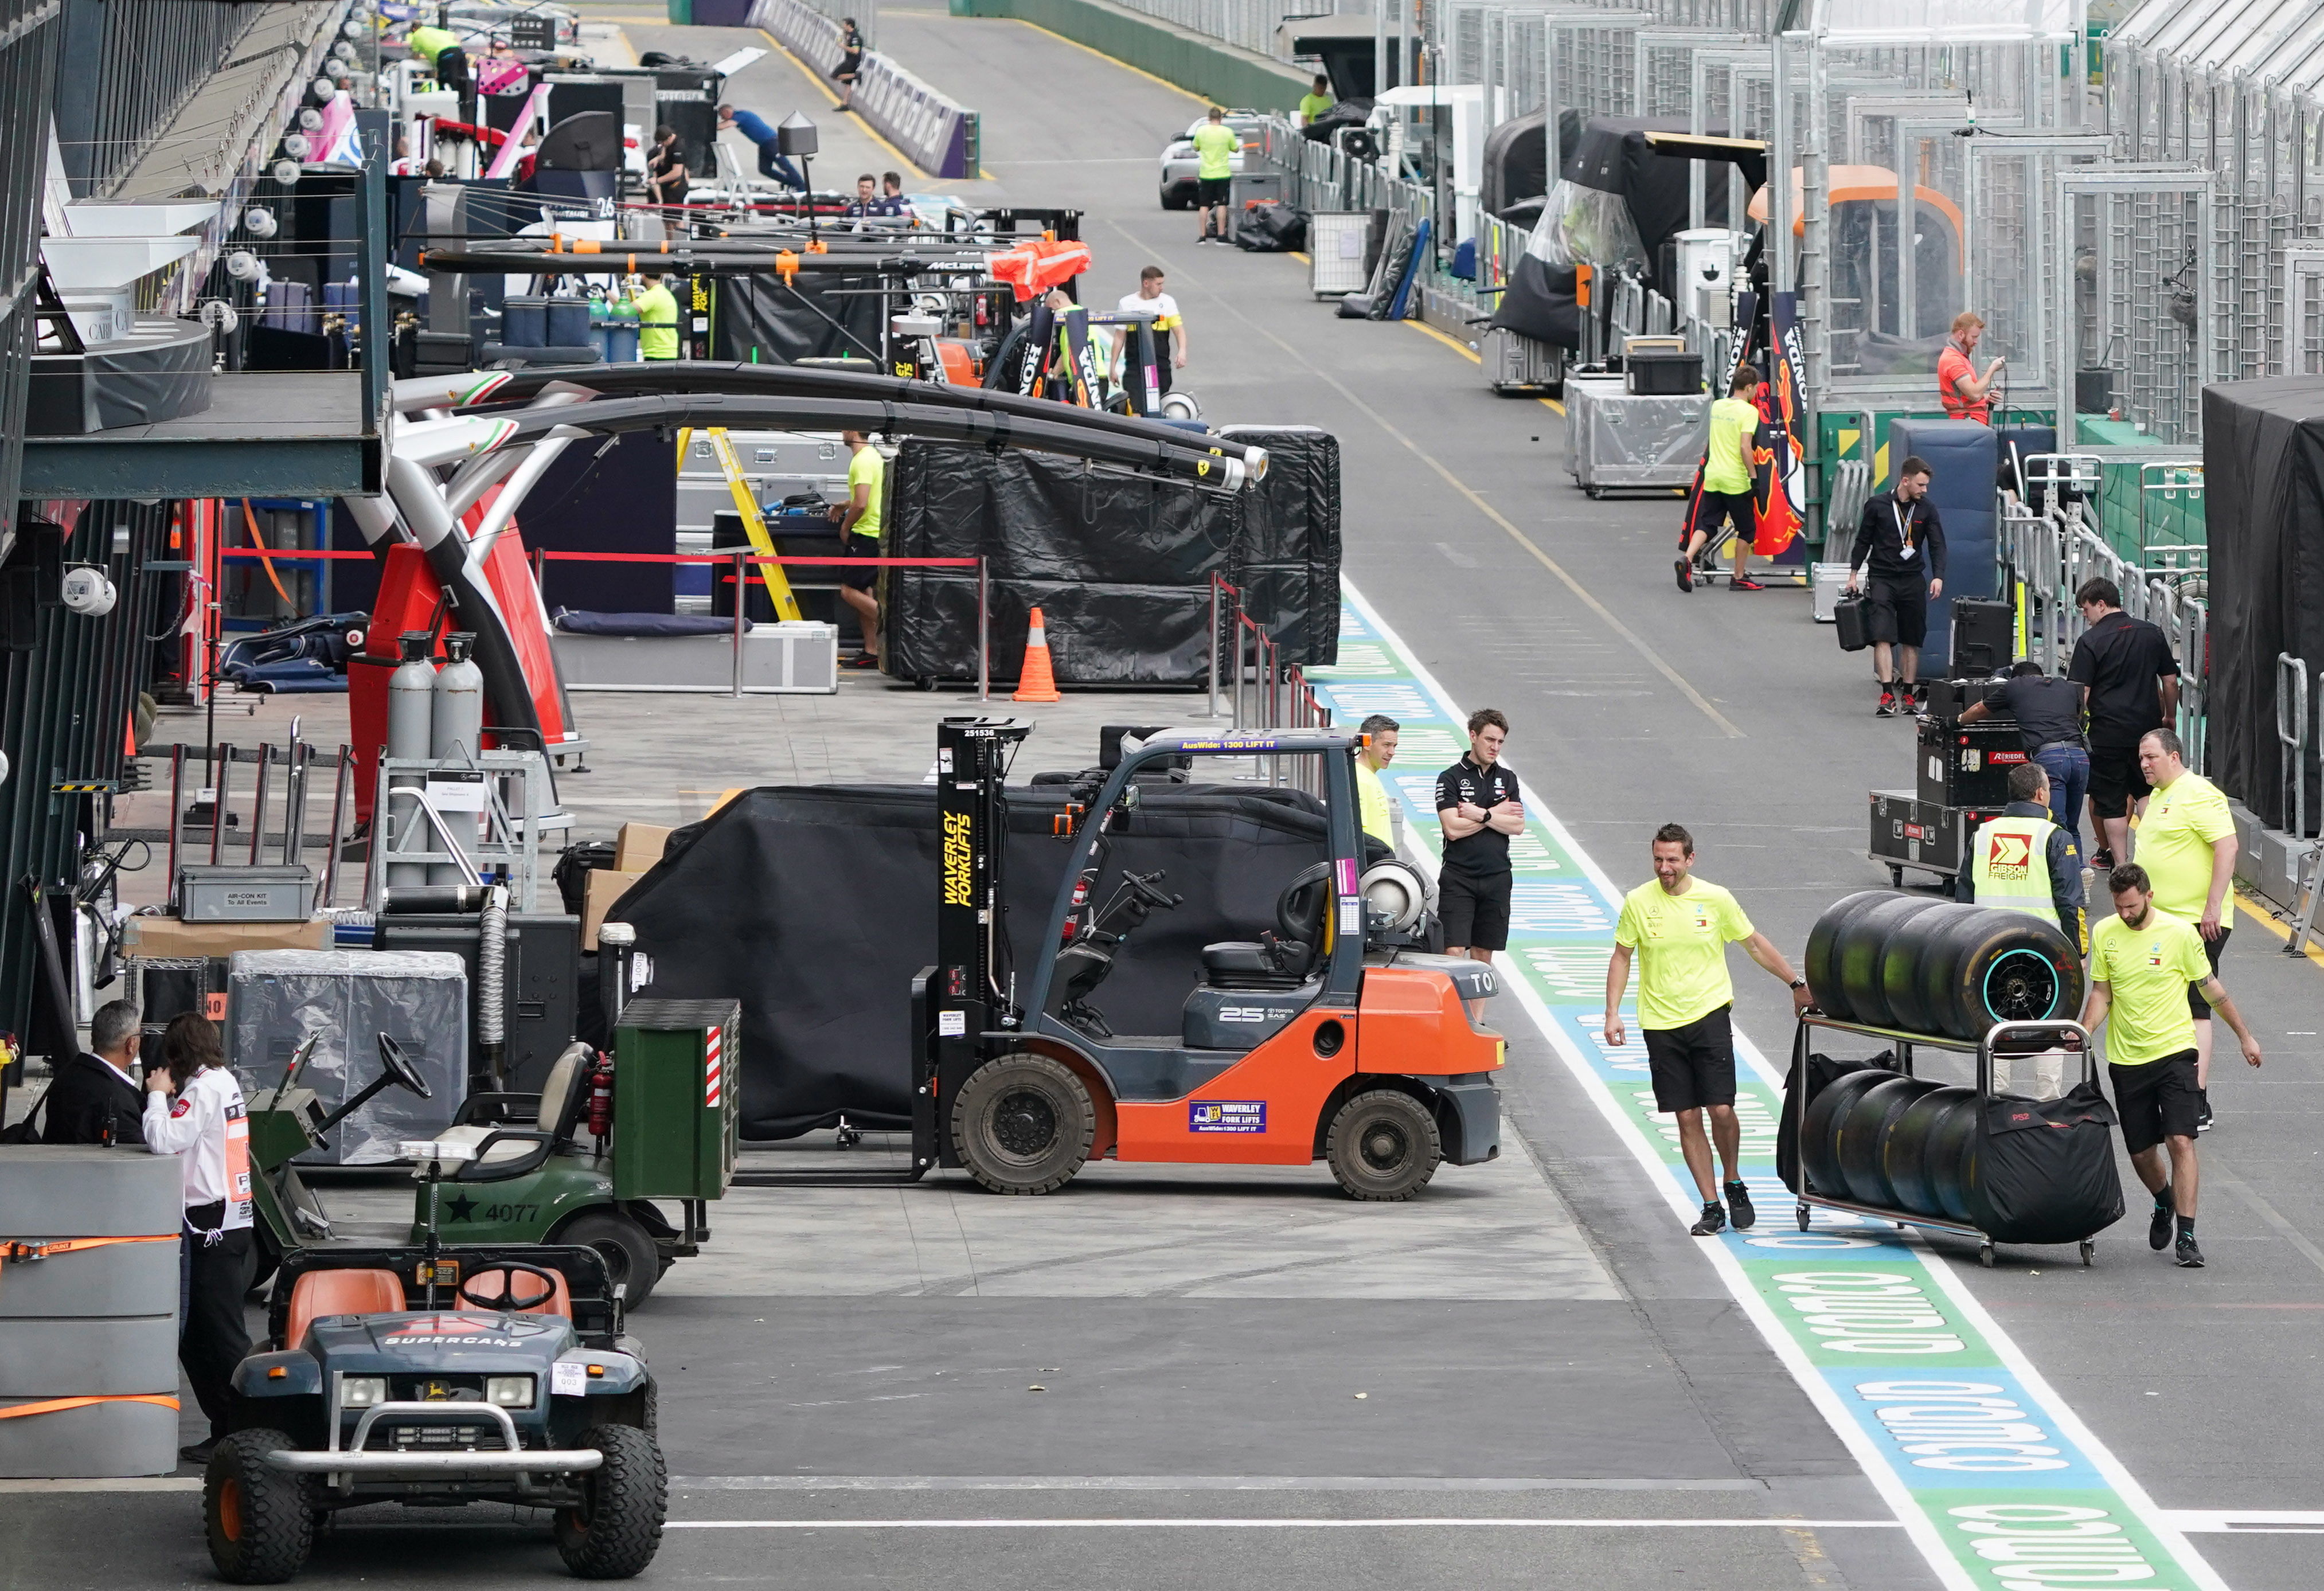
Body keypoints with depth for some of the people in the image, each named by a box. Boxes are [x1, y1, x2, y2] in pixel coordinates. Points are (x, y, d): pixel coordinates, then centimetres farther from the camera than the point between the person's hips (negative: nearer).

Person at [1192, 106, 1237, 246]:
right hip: (1222, 174, -1)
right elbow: (1235, 149, 6)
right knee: (1221, 205, 2)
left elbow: (1196, 148, 9)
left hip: (1205, 175, 1)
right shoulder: (1227, 132, -7)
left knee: (1204, 205, 8)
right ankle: (1221, 236, -3)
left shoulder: (1201, 131, -5)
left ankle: (1203, 236, 7)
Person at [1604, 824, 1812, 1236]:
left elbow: (1755, 944, 11)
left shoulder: (1716, 899, -2)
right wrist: (1613, 1013, 2)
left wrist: (1797, 983, 14)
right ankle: (1712, 1207, 6)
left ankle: (1734, 1185, 18)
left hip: (1709, 1015, -1)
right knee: (1688, 1118, 0)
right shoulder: (1638, 903, -2)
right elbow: (1621, 957, 9)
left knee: (1722, 1110, -8)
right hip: (1661, 1024, 1)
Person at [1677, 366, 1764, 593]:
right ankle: (1739, 578, 13)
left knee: (1706, 523, 6)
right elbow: (1745, 447, -19)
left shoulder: (1717, 406, 10)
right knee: (1746, 529, 9)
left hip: (1712, 476, 6)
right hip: (1736, 480, -6)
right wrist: (1753, 475, -13)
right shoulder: (1748, 411, -11)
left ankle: (1687, 558, -19)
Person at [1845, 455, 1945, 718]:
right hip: (1881, 578, -2)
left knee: (1911, 641, 5)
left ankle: (1907, 696, 15)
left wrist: (1938, 576, -12)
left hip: (1913, 580, 2)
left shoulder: (1926, 510, 4)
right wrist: (1854, 573, 4)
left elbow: (1937, 545, 3)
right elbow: (1863, 540, 8)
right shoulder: (1877, 505, -1)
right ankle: (1888, 696, -19)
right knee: (1883, 637, -14)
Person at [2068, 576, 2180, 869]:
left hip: (2107, 732, -4)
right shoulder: (2152, 634, 6)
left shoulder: (2091, 641, -9)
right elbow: (2170, 681, 11)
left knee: (2111, 801, 4)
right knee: (2145, 790, 20)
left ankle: (2119, 862, 6)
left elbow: (2081, 693, -11)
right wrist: (2169, 717, 24)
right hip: (2147, 728, 4)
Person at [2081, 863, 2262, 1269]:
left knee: (2181, 1141, -15)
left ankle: (2187, 1236, -14)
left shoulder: (2179, 932, -7)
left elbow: (2210, 988, 3)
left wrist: (2244, 1036, 10)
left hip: (2174, 1052, -3)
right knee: (2141, 1152, 10)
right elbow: (2101, 994, 8)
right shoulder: (2104, 934, 1)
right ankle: (2165, 1204, 41)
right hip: (2126, 1060, 3)